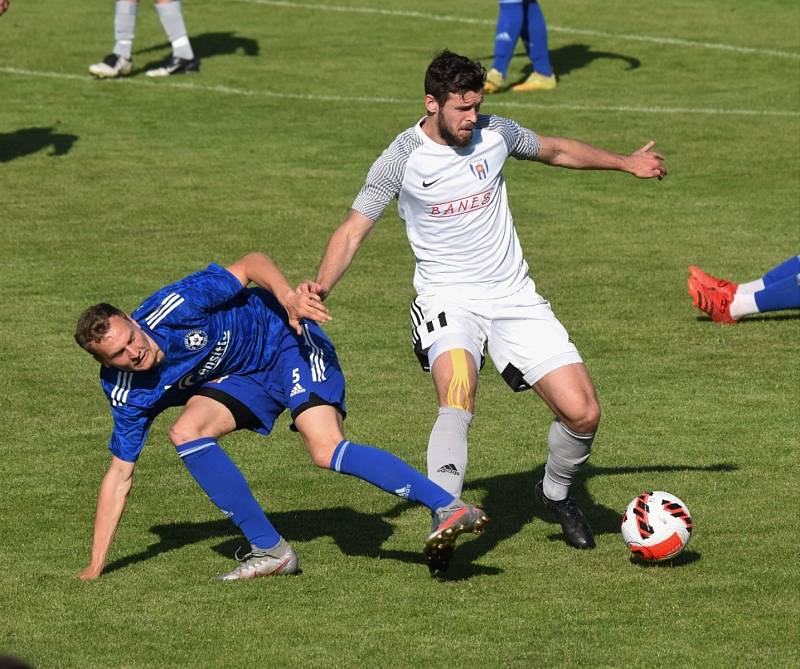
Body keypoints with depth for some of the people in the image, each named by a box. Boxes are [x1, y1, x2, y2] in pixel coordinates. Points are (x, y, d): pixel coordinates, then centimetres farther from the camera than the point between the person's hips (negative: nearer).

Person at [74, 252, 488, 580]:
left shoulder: (172, 309, -27)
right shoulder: (127, 395, -12)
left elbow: (251, 264, -17)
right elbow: (119, 475, -5)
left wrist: (287, 297, -37)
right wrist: (95, 566, -9)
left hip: (284, 339, -5)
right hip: (242, 378, 5)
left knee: (326, 451, -25)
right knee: (186, 432, -20)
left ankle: (449, 508, -31)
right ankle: (270, 550, -12)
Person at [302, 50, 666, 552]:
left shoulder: (495, 134, 1)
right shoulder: (401, 160, -10)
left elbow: (555, 150, 21)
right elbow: (354, 230, -11)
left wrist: (626, 163, 32)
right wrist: (322, 285, -29)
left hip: (514, 297, 4)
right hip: (448, 299, -4)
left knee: (582, 412, -6)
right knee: (459, 391, -36)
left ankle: (557, 493, 24)